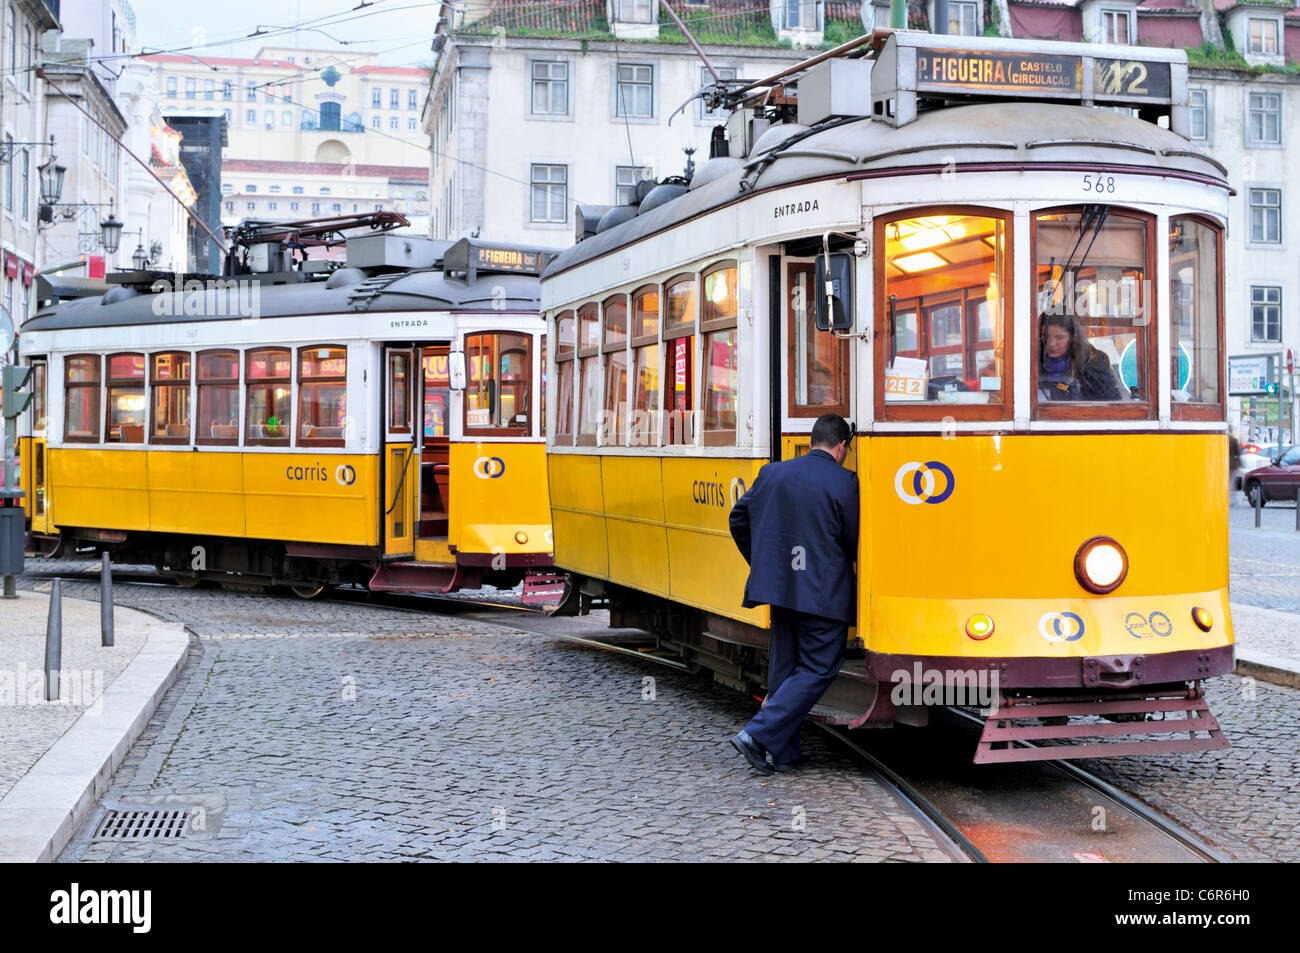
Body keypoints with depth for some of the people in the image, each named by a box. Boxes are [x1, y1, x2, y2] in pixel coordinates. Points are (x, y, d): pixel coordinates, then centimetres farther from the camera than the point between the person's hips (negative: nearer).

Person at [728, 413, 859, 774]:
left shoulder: (772, 473, 6)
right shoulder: (844, 483, -10)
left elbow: (739, 519, 14)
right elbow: (854, 542, -5)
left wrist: (763, 564, 22)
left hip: (779, 586, 6)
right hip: (824, 593, -6)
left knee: (783, 665, 14)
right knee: (818, 669, 2)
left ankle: (783, 753, 18)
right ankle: (758, 734, -9)